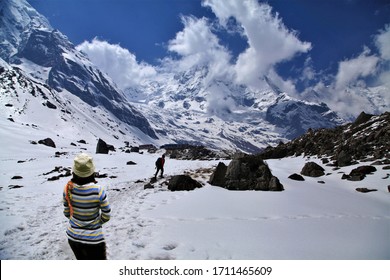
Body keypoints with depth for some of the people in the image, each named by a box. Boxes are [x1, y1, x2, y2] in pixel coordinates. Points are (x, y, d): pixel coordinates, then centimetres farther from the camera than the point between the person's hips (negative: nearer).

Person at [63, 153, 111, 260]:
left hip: (73, 236, 4)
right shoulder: (99, 191, -26)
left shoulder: (68, 188, -16)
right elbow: (106, 216, -14)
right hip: (93, 239, -4)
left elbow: (67, 213, -2)